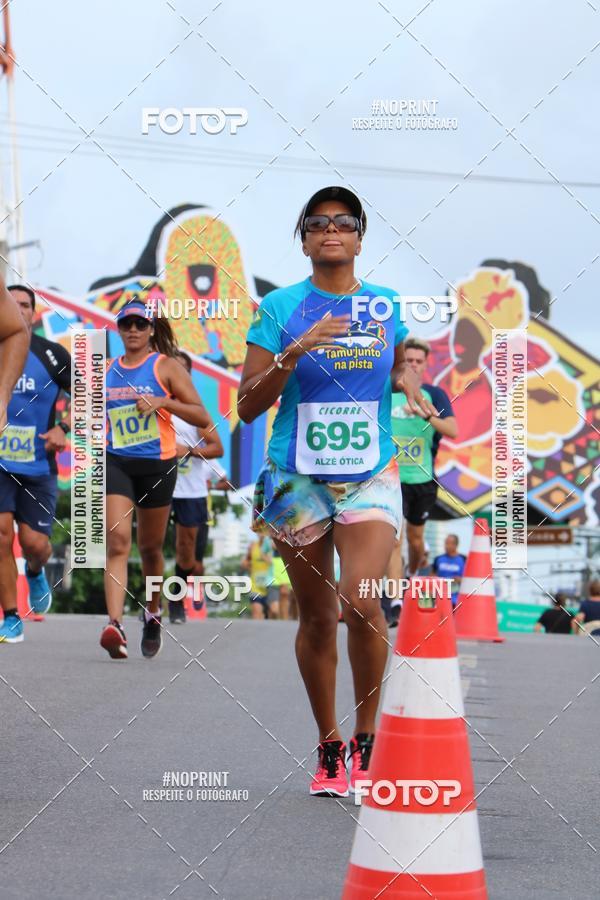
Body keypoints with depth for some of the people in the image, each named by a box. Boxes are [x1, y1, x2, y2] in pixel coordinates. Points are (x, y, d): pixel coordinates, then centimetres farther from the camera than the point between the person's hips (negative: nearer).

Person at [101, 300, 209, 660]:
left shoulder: (166, 366, 0)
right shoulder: (107, 371, 11)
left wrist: (163, 402, -18)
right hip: (116, 463, 2)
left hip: (158, 464, -2)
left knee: (151, 547, 10)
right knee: (117, 542, -16)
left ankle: (153, 613, 35)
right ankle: (115, 625, -26)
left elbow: (202, 417, -6)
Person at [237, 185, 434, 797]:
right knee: (317, 614, 7)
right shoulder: (280, 308, -2)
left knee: (360, 598, -18)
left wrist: (407, 381, 3)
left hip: (371, 477, 0)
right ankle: (328, 746, 22)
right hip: (298, 480, 0)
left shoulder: (385, 306, 6)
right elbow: (247, 406, -4)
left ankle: (366, 738, -2)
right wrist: (296, 351, -17)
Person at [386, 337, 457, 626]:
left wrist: (425, 414, -28)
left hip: (423, 478, 1)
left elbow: (453, 431, -15)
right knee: (393, 540, -13)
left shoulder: (434, 394, -1)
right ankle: (396, 605, -17)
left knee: (415, 538, 15)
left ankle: (411, 577, 46)